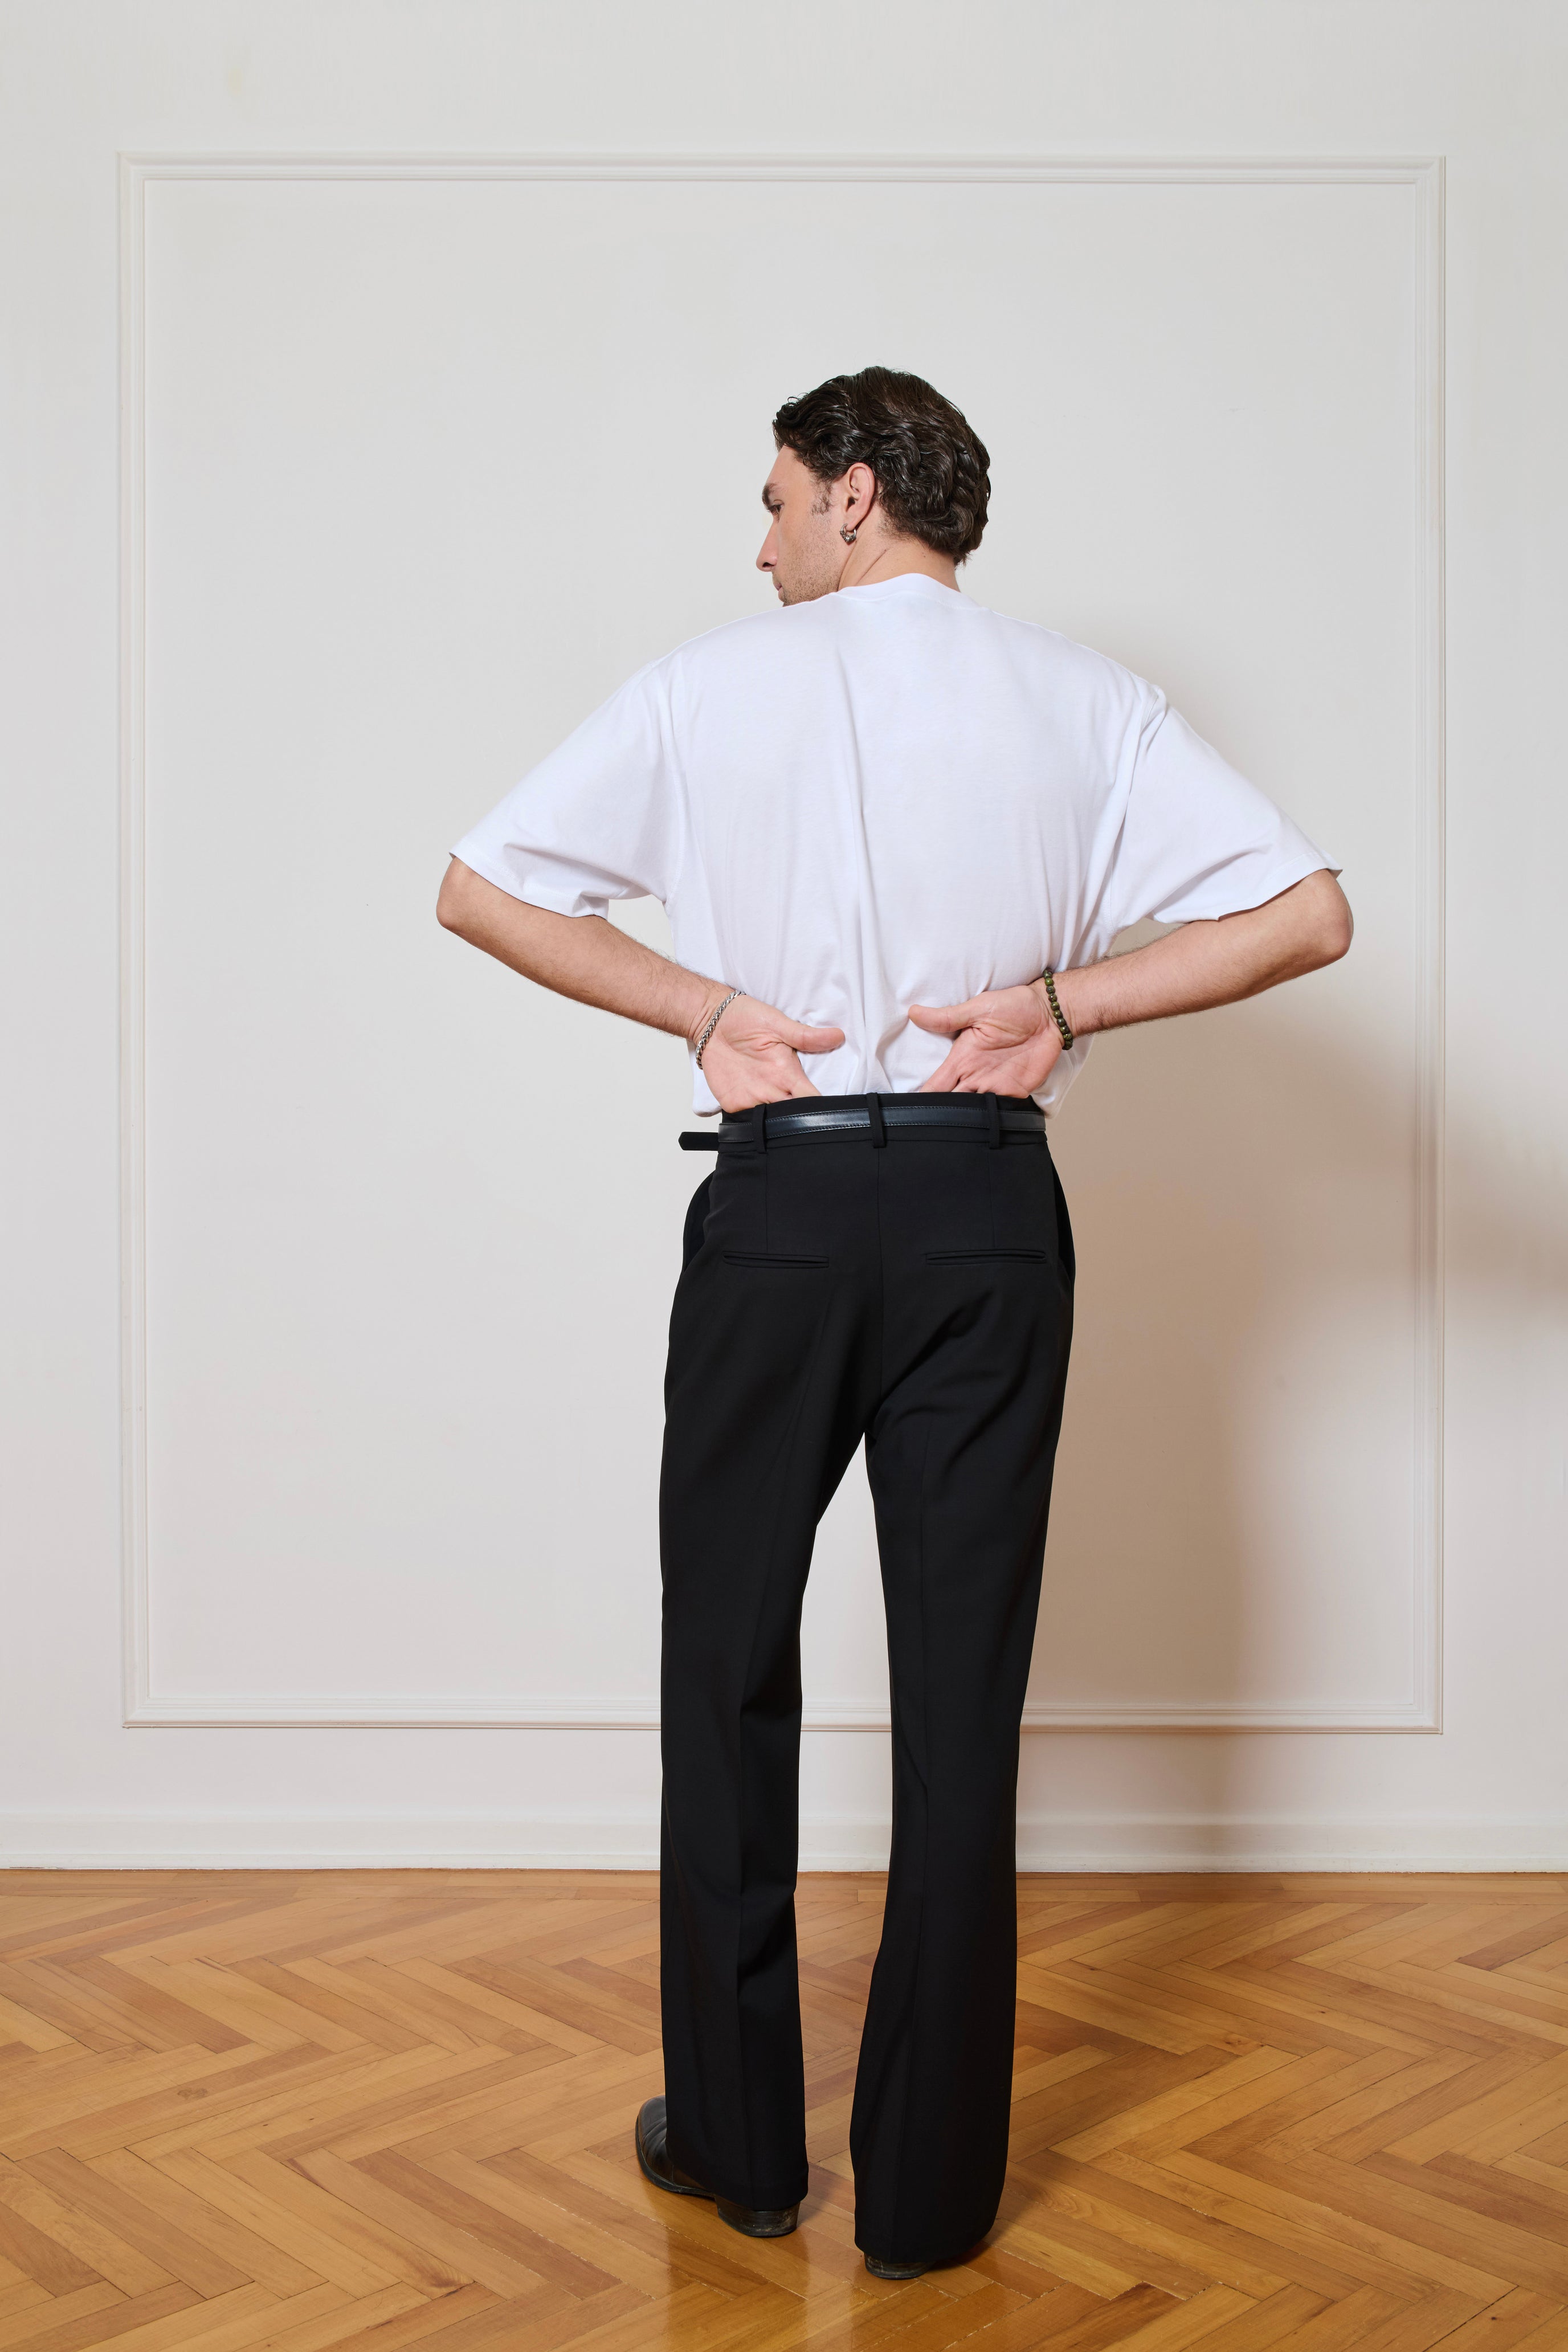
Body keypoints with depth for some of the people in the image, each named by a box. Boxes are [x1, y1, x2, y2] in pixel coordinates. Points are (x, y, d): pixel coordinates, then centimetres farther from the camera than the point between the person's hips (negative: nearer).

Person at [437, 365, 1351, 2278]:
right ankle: (929, 2190, 20)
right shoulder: (1080, 700, 4)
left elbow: (479, 887, 1)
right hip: (988, 1210, 2)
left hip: (779, 1207, -1)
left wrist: (710, 1008, -1)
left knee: (730, 1668, 14)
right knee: (961, 1689, 8)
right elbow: (1308, 915, -2)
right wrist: (1063, 998, -2)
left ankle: (736, 2144, 26)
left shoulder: (711, 688, 2)